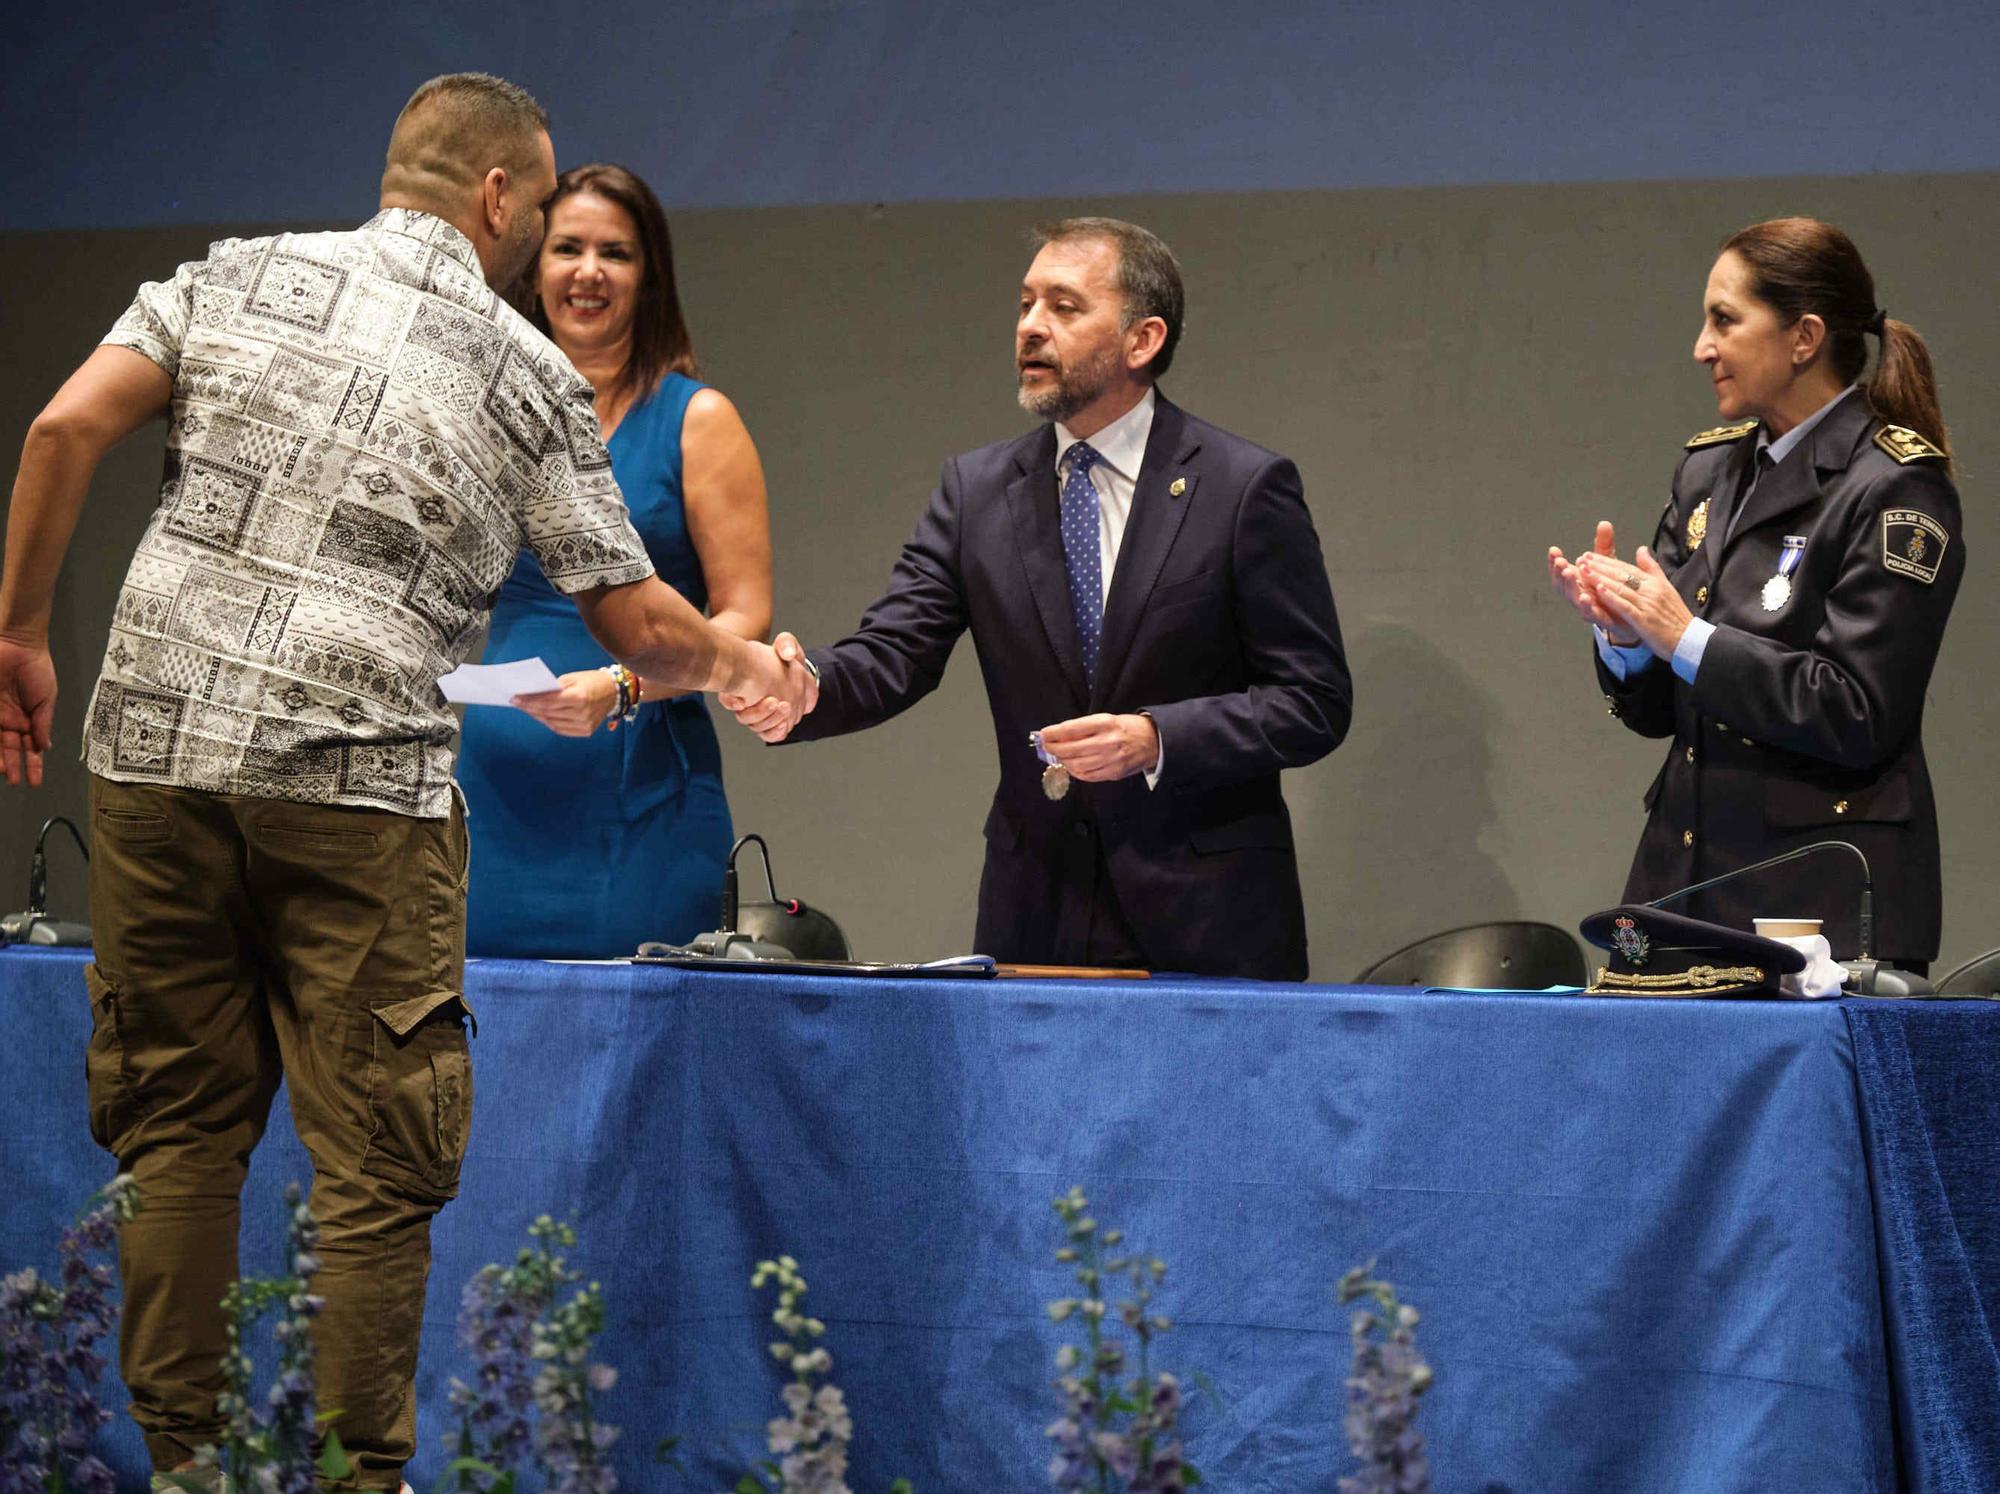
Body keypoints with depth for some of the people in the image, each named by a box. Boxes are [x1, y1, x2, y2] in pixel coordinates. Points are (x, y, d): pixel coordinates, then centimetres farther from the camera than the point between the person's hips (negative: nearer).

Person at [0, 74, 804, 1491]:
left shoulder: (240, 275, 12)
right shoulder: (525, 371, 5)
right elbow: (638, 625, 7)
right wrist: (749, 664, 27)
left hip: (155, 741, 4)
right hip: (357, 783, -4)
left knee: (181, 1123, 13)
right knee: (376, 1161, 5)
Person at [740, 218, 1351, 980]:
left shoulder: (1246, 487, -3)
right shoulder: (977, 488, 9)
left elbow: (1314, 701, -5)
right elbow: (891, 654, -1)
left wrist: (1157, 739, -19)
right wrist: (804, 687, -23)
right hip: (1036, 916, 3)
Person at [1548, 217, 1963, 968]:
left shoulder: (1895, 489, -8)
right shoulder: (1709, 470, 14)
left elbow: (1860, 717, -16)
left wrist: (1687, 640, -15)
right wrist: (1625, 637, -5)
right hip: (1685, 873, 6)